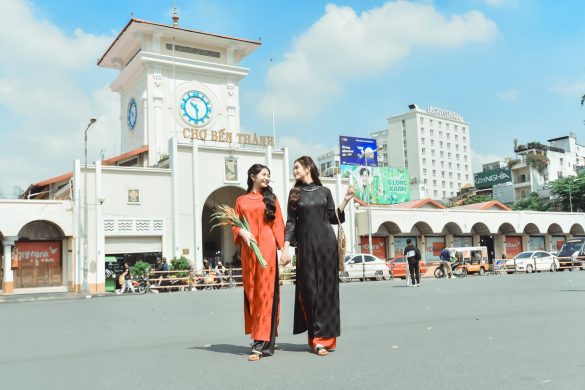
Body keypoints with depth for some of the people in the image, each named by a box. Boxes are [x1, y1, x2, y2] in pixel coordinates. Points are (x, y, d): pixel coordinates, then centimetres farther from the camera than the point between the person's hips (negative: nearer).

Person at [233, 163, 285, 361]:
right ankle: (260, 336, 17)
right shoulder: (241, 200, 15)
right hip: (248, 249, 2)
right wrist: (242, 232, -10)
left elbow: (278, 225, 6)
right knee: (250, 292, 4)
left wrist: (282, 248, -5)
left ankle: (261, 343, -10)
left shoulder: (271, 199, 12)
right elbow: (235, 224, 12)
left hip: (267, 247, -2)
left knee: (265, 292, -9)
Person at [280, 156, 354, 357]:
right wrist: (285, 248, -4)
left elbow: (333, 218, 11)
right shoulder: (295, 193, 10)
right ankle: (317, 337, 2)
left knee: (327, 288, -1)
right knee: (309, 289, -4)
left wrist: (346, 200, 1)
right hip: (305, 244, 0)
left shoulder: (324, 191, 9)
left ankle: (324, 337, 5)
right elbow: (291, 222, 5)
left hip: (326, 242, 0)